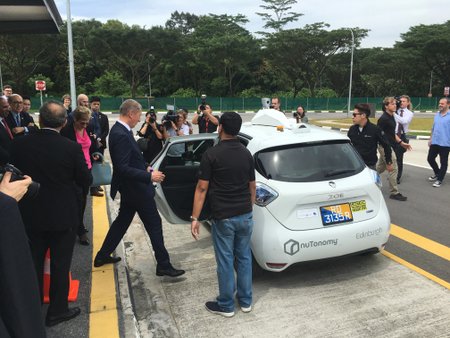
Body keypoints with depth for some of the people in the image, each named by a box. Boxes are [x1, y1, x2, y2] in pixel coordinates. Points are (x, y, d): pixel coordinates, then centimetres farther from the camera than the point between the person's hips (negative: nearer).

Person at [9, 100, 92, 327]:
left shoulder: (19, 144, -9)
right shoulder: (72, 148, -18)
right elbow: (86, 181, -9)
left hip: (30, 214, 3)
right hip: (63, 215, -3)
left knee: (33, 264, 19)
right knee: (60, 265, 11)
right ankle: (57, 311, 24)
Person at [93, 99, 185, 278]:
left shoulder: (120, 130, 7)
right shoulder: (121, 135, -25)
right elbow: (122, 168, -28)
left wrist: (145, 167, 11)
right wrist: (149, 176, -25)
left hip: (129, 188, 10)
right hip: (136, 189, -10)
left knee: (122, 221, 22)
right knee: (154, 224, 0)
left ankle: (102, 256, 34)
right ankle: (163, 265, 10)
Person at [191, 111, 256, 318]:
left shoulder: (211, 154, -12)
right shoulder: (246, 154, 5)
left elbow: (202, 188, -12)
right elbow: (252, 186, 11)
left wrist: (195, 218, -7)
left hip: (223, 217, -5)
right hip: (245, 215, 5)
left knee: (225, 261, 7)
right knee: (244, 258, 16)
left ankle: (226, 305, 21)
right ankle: (245, 301, 29)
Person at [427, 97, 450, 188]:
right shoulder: (437, 114, 8)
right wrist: (431, 139, 16)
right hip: (434, 142, 6)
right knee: (430, 159, 13)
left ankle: (439, 180, 16)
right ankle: (437, 173, 35)